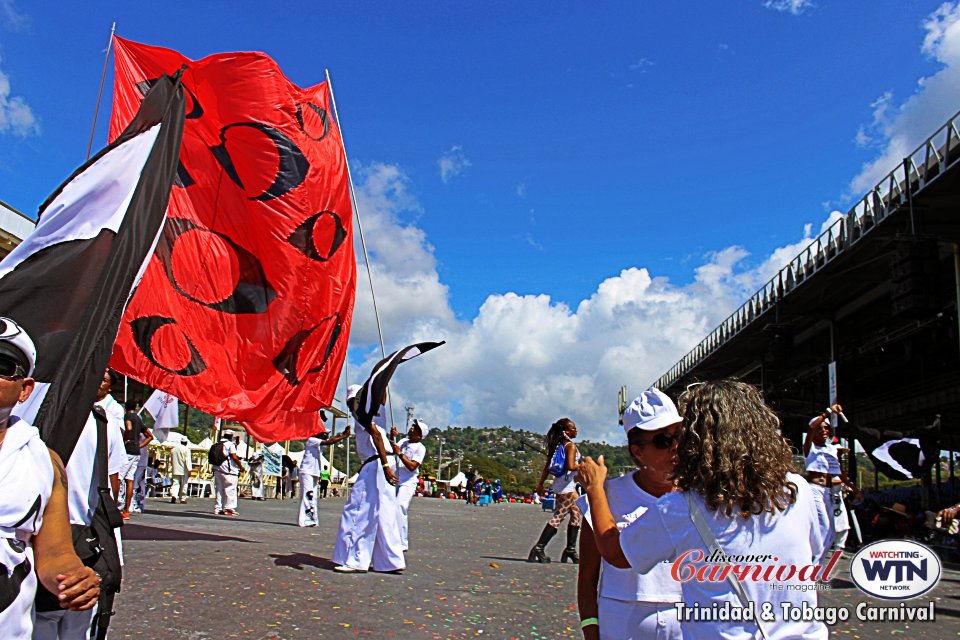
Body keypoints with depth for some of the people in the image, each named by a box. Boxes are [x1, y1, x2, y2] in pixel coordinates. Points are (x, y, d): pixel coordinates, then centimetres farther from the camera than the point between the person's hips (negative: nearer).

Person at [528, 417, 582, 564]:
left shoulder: (558, 445, 13)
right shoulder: (571, 445, -13)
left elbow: (547, 465, 11)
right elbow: (571, 466, -25)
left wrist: (540, 483, 12)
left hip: (567, 486, 10)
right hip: (567, 486, -10)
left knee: (576, 514, 17)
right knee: (558, 517, -6)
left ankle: (570, 549, 19)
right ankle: (539, 549, -8)